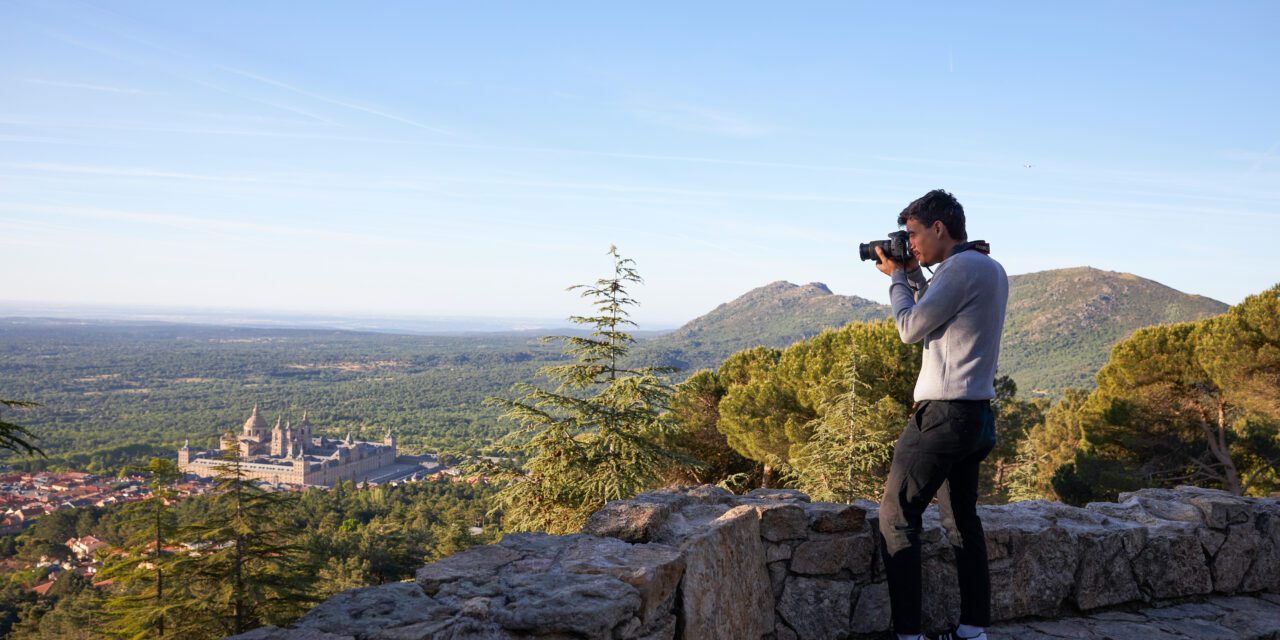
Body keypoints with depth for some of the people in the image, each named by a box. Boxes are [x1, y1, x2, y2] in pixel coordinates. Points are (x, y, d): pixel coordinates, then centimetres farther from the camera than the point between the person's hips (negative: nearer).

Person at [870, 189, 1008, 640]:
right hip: (976, 414, 10)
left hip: (944, 412, -10)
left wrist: (896, 276, 1)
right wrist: (913, 275, 13)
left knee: (896, 520, -4)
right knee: (962, 519, 15)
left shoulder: (961, 267, -15)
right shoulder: (991, 269, 14)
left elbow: (911, 328, -12)